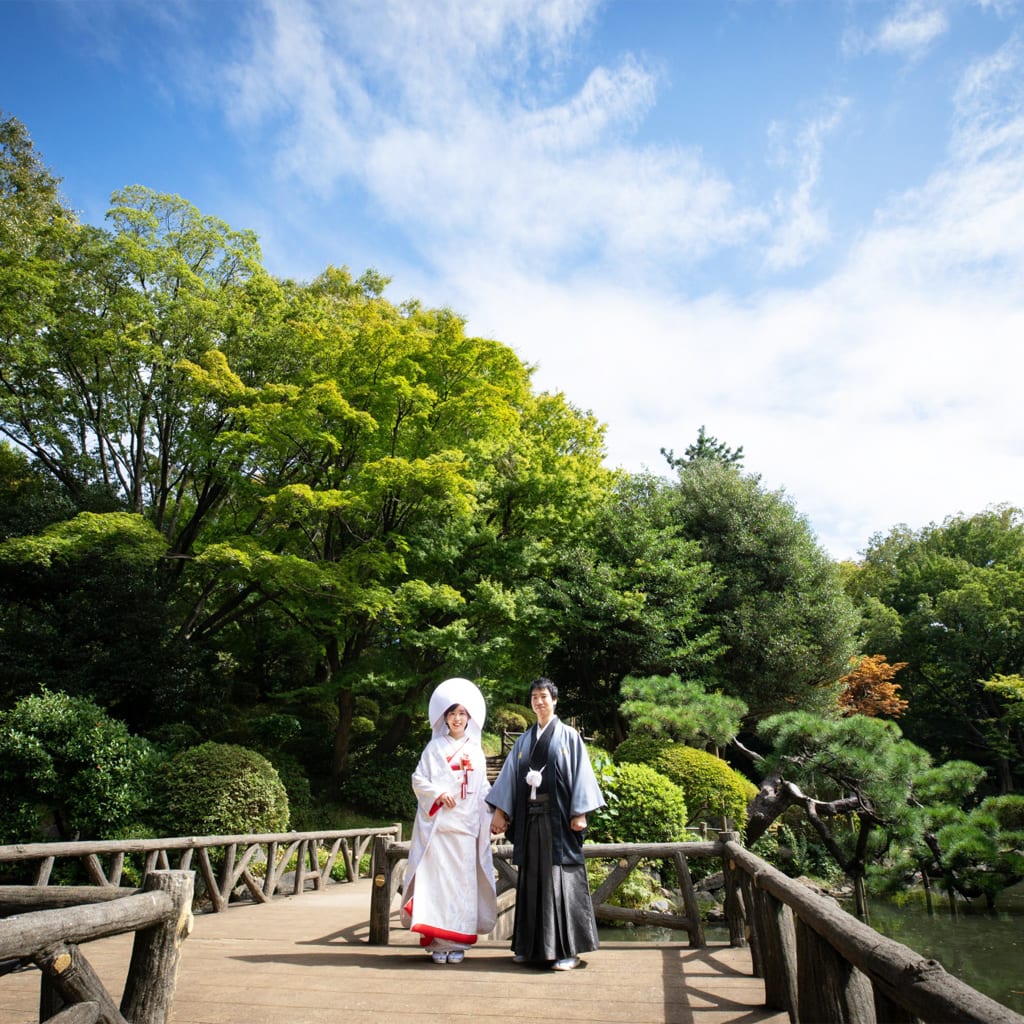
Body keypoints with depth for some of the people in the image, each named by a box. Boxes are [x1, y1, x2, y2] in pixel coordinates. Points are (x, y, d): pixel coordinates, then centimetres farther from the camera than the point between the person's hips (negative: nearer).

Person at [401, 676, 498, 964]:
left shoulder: (475, 751, 12)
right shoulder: (435, 748, 5)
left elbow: (483, 788, 15)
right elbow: (418, 780, 3)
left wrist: (495, 812, 1)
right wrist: (438, 794, -13)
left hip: (466, 825, 2)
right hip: (438, 824, -2)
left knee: (463, 881, 2)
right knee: (437, 879, -5)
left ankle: (457, 942, 11)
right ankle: (437, 942, 3)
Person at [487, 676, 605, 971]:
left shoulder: (569, 736, 1)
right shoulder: (524, 741, 12)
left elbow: (581, 774, -4)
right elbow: (510, 777, 11)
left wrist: (580, 813, -12)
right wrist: (500, 811, 5)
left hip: (558, 817, -4)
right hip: (529, 817, 4)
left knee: (561, 880, -3)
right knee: (532, 879, 9)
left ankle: (568, 949, 5)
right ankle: (531, 945, 20)